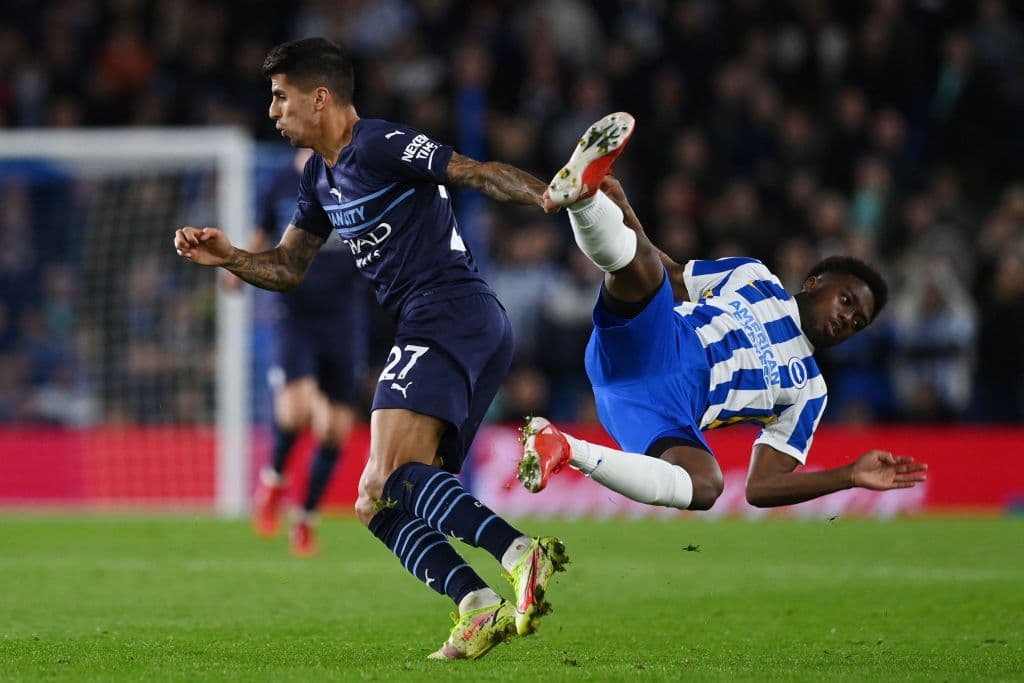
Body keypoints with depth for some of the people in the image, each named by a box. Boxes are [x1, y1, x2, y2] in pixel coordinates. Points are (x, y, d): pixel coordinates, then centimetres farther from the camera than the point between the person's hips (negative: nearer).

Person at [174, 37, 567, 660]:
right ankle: (480, 607, -15)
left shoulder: (380, 146, -6)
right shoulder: (321, 178, 22)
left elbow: (480, 174, -12)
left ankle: (521, 552, -38)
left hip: (449, 313, -10)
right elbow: (288, 269, 32)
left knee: (390, 479, -26)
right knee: (388, 507, 2)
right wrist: (228, 257, 14)